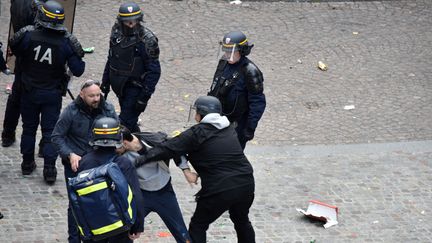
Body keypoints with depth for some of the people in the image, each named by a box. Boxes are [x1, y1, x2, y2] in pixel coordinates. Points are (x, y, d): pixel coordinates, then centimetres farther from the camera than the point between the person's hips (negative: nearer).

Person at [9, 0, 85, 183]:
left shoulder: (27, 35, -16)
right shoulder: (67, 42, -16)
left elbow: (15, 51, 4)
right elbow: (77, 71, -14)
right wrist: (78, 56, 5)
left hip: (30, 92, 1)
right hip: (53, 94, -1)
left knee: (29, 128, 17)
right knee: (50, 131, 8)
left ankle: (27, 163, 27)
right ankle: (49, 170, 5)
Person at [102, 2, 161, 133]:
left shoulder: (147, 40, -18)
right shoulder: (117, 32, 2)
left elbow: (154, 71, -16)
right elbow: (111, 58, 17)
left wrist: (144, 96, -19)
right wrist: (105, 81, 19)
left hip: (135, 87, -7)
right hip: (119, 86, 7)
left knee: (125, 123, -13)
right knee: (130, 122, 17)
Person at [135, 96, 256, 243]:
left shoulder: (197, 133, -8)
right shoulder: (229, 129, 10)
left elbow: (169, 149, -12)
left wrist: (141, 159, -9)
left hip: (220, 190, -6)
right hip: (246, 184, 6)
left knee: (198, 226, 12)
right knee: (242, 221, 28)